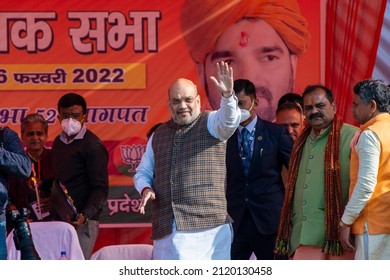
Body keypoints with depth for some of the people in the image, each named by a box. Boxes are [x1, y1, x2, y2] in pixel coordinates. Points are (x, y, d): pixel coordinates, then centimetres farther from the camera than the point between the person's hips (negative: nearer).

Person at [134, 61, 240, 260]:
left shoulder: (210, 123, 5)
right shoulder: (158, 135, 18)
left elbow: (229, 119, -17)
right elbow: (143, 172, 23)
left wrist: (228, 95, -38)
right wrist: (145, 189, 1)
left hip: (207, 224, -5)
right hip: (166, 227, 5)